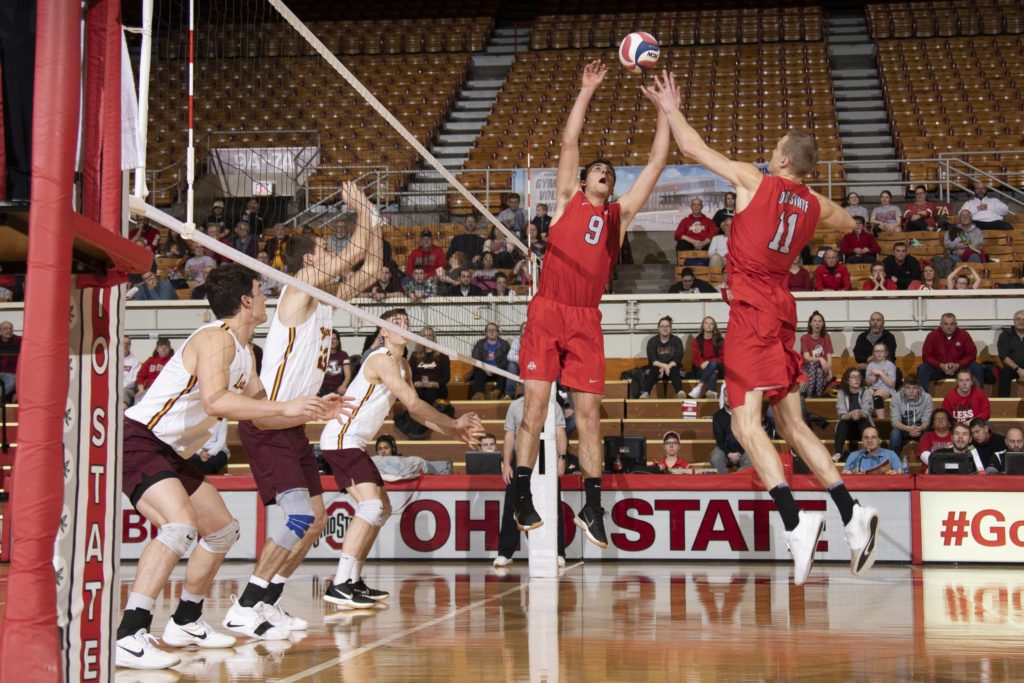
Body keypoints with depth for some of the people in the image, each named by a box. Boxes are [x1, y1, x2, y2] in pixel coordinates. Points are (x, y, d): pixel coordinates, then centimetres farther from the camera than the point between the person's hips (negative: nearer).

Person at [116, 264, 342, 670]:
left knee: (223, 531, 16)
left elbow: (258, 410, 25)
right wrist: (287, 407, -30)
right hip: (138, 440, -11)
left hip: (171, 454, 11)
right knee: (181, 525, -30)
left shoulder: (243, 352, 15)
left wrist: (313, 412, 18)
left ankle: (185, 623, 27)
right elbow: (215, 401, -32)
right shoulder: (217, 338, -17)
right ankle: (129, 637, -31)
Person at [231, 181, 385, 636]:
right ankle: (243, 609, -16)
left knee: (316, 519, 10)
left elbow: (370, 269, 22)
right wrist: (362, 211, 1)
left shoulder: (325, 298, 14)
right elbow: (357, 251, -14)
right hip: (267, 427, -10)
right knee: (301, 516, -20)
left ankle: (268, 601, 17)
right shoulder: (297, 292, -10)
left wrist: (373, 221, 15)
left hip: (292, 429, 10)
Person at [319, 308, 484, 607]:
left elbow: (415, 411, 18)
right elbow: (413, 403, -20)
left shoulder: (403, 365, 16)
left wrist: (456, 433, 9)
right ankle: (339, 586, -29)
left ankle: (353, 581, 17)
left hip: (353, 443, 11)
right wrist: (455, 423, -13)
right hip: (341, 439, -11)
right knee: (371, 504, -23)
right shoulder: (382, 359, -15)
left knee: (382, 508, 15)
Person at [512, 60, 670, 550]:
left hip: (587, 320, 2)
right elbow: (569, 142, 6)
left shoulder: (620, 215, 18)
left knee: (589, 411, 0)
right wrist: (588, 90, 7)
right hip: (547, 312, -2)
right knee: (535, 403, -6)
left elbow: (656, 163, 17)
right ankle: (522, 500, 0)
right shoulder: (568, 200, 13)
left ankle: (592, 508, 4)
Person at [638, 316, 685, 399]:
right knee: (653, 370, -34)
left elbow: (677, 359, -9)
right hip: (657, 367, 0)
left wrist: (668, 367, -26)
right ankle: (645, 393, -58)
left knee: (674, 370, -35)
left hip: (673, 368, 0)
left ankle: (680, 392, -60)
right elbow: (652, 360, -12)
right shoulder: (652, 341, 2)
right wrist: (664, 366, -30)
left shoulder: (676, 341, 3)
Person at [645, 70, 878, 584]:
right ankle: (851, 513, 4)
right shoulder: (815, 206, 12)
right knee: (792, 422, 11)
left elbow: (695, 150, -1)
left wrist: (671, 109, 13)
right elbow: (847, 223, 35)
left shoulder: (754, 181, -5)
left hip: (751, 308, -7)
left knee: (746, 421, -12)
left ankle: (794, 522, -25)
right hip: (781, 310, 7)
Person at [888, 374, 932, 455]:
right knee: (894, 433, -33)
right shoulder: (896, 397, -15)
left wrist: (920, 429, -40)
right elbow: (895, 421, -19)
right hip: (903, 429, 0)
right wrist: (908, 428, -41)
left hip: (920, 429, 0)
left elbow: (926, 421, -15)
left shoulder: (926, 398, -14)